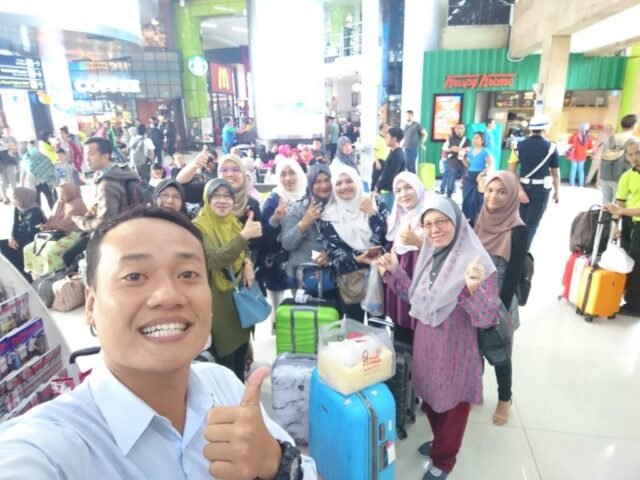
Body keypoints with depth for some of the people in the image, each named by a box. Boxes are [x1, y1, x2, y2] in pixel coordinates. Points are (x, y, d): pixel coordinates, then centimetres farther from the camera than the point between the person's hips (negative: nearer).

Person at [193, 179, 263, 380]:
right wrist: (244, 235, -37)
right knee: (224, 361, 3)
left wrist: (248, 263, -4)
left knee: (241, 347, 19)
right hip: (217, 300, -7)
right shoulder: (199, 227, -14)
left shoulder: (234, 223, 7)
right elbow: (214, 259, -29)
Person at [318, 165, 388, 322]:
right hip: (351, 278, 0)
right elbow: (334, 252, -8)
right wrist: (358, 258, -23)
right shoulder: (329, 215, -1)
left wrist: (371, 213, -16)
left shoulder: (375, 201, 1)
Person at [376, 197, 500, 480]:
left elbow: (487, 319, -24)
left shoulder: (476, 262, -22)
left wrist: (473, 289, -43)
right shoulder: (428, 255, -1)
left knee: (451, 406, 16)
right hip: (425, 346, 7)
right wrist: (393, 272, -1)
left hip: (455, 353, -6)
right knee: (429, 399, 25)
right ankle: (439, 441, 53)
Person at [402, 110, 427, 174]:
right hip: (406, 149, 6)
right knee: (407, 165, 8)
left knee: (412, 165, -5)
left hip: (413, 149, -6)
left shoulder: (417, 125, -5)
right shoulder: (406, 126, 15)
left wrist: (421, 143, -1)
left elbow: (425, 134, -2)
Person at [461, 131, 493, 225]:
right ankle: (466, 218, 20)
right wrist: (463, 158, 6)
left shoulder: (485, 151, -8)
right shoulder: (471, 151, 10)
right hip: (469, 176, 6)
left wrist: (482, 173, -22)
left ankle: (475, 221, 6)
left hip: (479, 177, -6)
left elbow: (490, 165, -13)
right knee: (466, 198, 7)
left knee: (476, 200, -3)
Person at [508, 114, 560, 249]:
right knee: (532, 224, 4)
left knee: (521, 221, 19)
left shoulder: (520, 145, -1)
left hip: (523, 187, 3)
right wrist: (557, 192, 11)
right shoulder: (550, 147, -6)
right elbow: (555, 174, -1)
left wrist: (519, 189, -8)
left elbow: (511, 171, -8)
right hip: (541, 189, -3)